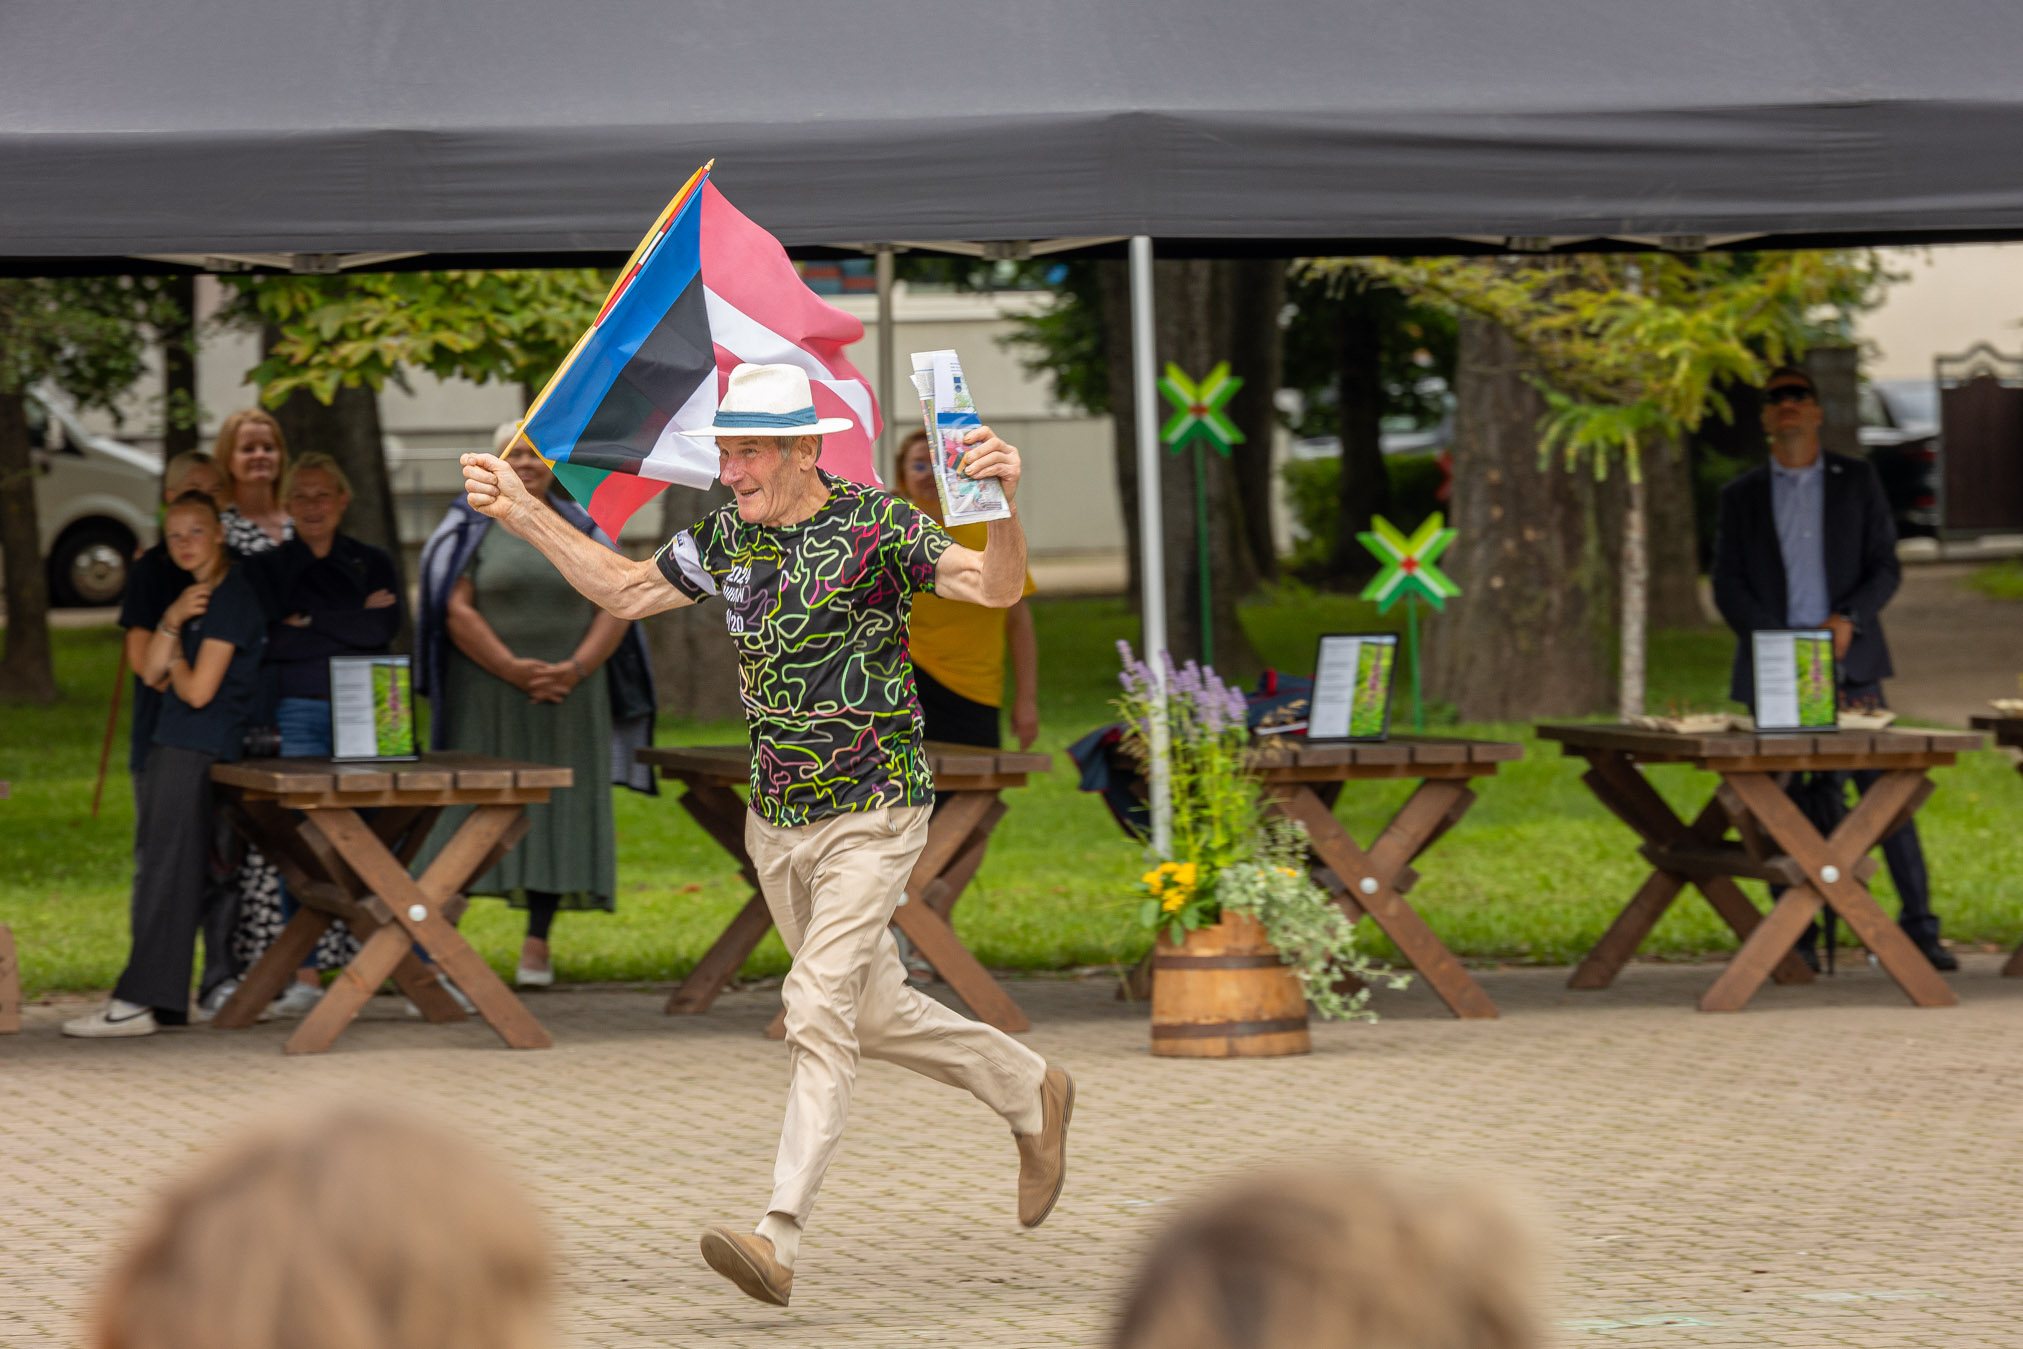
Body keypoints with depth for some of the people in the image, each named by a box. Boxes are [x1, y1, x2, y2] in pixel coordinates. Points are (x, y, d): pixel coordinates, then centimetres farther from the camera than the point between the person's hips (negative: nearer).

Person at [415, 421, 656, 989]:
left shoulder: (580, 528, 11)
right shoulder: (472, 528, 3)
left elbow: (614, 608, 5)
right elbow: (457, 611, -7)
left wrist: (576, 668, -11)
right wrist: (512, 669, -17)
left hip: (568, 701, 3)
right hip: (488, 701, -3)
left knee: (558, 809, 1)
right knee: (476, 806, -7)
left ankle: (538, 942, 7)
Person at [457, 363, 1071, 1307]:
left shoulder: (876, 527, -16)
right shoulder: (727, 538, 3)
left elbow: (996, 588, -26)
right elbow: (624, 590, 17)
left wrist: (1005, 506, -46)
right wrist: (522, 514, 9)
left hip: (872, 813, -7)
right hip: (777, 824, 7)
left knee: (819, 1007, -18)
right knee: (874, 1013, 16)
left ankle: (778, 1239, -23)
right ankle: (1030, 1093, 40)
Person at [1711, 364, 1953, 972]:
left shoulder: (1857, 481, 12)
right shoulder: (1740, 496, 12)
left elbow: (1886, 567, 7)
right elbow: (1728, 586, 5)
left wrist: (1848, 619, -12)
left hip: (1851, 666, -1)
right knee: (1786, 806, -1)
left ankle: (1918, 927, -4)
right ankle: (1797, 938, 2)